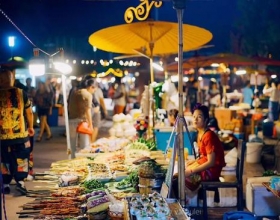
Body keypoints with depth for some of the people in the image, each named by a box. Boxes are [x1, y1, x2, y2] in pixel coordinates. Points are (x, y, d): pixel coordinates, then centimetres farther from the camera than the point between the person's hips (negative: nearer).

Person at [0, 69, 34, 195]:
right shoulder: (21, 93, -4)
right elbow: (29, 112, 3)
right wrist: (31, 127, 16)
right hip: (21, 133, 0)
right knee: (21, 158, 10)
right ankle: (20, 181, -1)